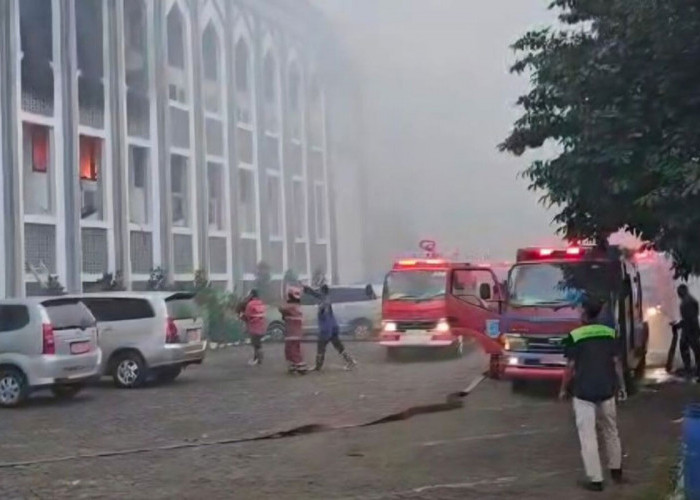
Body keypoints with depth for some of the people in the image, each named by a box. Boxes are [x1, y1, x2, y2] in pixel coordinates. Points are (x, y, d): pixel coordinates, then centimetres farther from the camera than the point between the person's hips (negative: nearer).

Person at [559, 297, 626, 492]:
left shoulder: (575, 336, -10)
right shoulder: (610, 333, 2)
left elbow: (571, 366, -8)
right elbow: (616, 362, 3)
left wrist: (563, 389, 4)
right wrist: (621, 386, 13)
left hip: (583, 392, -4)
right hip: (606, 390, 5)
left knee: (588, 436, 0)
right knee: (610, 432, 21)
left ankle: (595, 479, -1)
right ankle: (616, 470, 34)